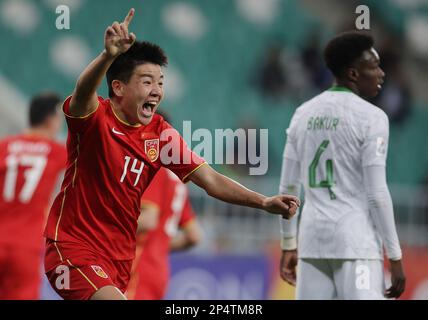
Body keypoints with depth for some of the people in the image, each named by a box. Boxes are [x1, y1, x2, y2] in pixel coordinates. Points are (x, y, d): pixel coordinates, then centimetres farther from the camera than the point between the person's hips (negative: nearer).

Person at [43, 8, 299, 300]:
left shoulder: (161, 134, 4)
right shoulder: (94, 119, -13)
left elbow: (211, 180, 3)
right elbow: (84, 91, -37)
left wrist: (264, 202, -11)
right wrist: (108, 56, -58)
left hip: (120, 256, 7)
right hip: (73, 248, -7)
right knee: (110, 297, -28)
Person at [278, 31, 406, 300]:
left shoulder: (304, 114, 12)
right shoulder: (371, 118, -7)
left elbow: (288, 186, 13)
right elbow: (377, 193, -12)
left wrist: (288, 246, 20)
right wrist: (395, 257, -8)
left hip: (313, 237, 6)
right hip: (356, 241, -6)